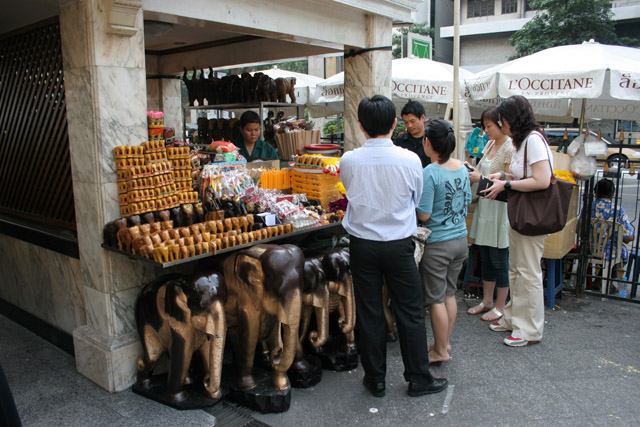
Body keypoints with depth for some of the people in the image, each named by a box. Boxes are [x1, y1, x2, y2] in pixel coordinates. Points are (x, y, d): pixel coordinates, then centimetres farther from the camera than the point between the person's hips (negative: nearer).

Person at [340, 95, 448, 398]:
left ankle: (375, 379, 26)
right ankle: (418, 379, 26)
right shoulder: (410, 160, -12)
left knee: (369, 313, 12)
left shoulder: (348, 161, -10)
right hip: (398, 244, -1)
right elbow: (416, 199, 4)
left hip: (362, 244, 1)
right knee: (410, 313, 13)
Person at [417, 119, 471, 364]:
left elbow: (424, 215, -21)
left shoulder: (430, 173, -20)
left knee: (436, 298, 6)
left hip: (437, 243, -7)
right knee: (449, 293, 18)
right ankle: (445, 342, 31)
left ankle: (440, 351, 17)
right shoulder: (462, 168, 2)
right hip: (461, 239, 7)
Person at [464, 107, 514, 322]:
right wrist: (472, 169, 3)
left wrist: (481, 179, -17)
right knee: (485, 258, 15)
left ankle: (500, 307, 16)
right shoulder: (489, 145, 11)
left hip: (500, 210, -8)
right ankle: (487, 301, 29)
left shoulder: (510, 148, -15)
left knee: (499, 260, 2)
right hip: (485, 207, 8)